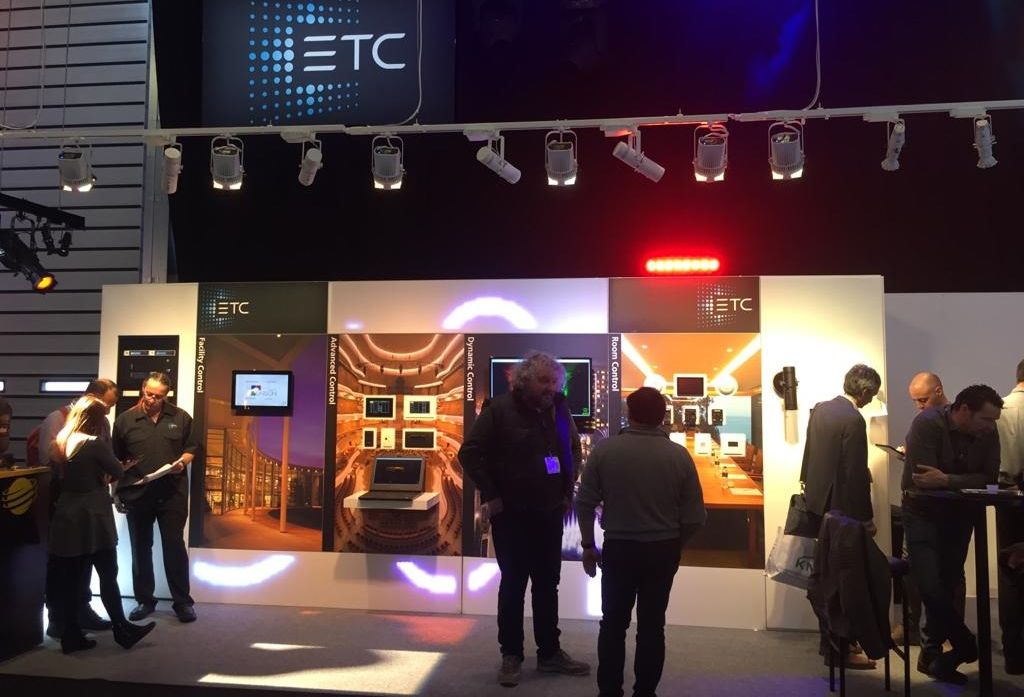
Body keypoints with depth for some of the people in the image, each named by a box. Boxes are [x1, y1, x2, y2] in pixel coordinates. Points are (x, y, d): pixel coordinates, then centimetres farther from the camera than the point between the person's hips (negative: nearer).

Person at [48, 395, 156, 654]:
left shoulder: (62, 441, 8)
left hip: (66, 517, 7)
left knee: (69, 578, 9)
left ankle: (71, 635, 15)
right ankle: (122, 630, 11)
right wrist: (106, 473, 12)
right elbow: (118, 472, -8)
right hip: (92, 518, -7)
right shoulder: (94, 443, -14)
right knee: (108, 575, 2)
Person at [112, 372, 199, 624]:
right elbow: (116, 460, 5)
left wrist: (182, 462, -11)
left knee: (174, 545, 0)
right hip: (137, 493, 1)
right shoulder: (125, 420, 1)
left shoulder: (180, 417, 1)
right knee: (140, 548, 11)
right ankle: (144, 600, 25)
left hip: (172, 492, -1)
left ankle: (182, 602, 9)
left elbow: (192, 448, 9)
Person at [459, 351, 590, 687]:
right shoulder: (500, 408, -12)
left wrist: (568, 489, 10)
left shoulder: (560, 409, 3)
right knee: (513, 585, 6)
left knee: (548, 584, 13)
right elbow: (470, 452, -13)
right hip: (512, 514, -4)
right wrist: (490, 495, -13)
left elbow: (574, 450, 18)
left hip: (550, 513, 5)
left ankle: (549, 652, 27)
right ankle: (511, 656, 20)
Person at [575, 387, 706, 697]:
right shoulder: (679, 455, -8)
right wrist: (674, 543, 13)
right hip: (663, 550, 1)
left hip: (618, 547, 0)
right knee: (652, 625, 14)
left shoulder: (605, 449, -10)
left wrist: (588, 546, 5)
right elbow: (694, 516, -5)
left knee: (613, 623, 15)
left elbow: (584, 503, -7)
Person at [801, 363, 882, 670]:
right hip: (842, 509, -9)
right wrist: (867, 518, -11)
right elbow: (856, 475, -19)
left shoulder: (820, 408, 5)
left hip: (818, 502, 9)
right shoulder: (854, 420, -20)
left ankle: (829, 640, 28)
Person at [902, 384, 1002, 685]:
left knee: (947, 588, 8)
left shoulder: (988, 433, -9)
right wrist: (965, 483, -21)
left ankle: (931, 655, 22)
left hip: (960, 516, 4)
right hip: (923, 515, -4)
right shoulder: (927, 423, -23)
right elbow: (921, 480, -28)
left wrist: (946, 480, -29)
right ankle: (967, 647, 11)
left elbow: (989, 479, -16)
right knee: (931, 589, -10)